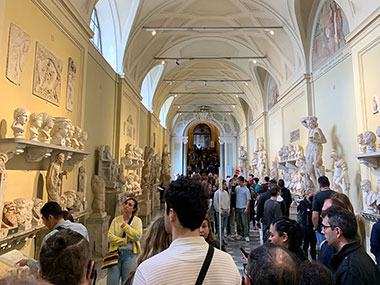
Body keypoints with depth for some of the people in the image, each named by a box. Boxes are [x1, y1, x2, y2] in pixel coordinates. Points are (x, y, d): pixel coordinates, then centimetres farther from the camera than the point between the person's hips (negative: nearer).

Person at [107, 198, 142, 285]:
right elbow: (110, 237, -2)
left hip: (130, 254, -1)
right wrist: (125, 240, -9)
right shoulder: (116, 220, 8)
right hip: (115, 253, 1)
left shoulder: (137, 220, 4)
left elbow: (138, 236, -10)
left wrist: (126, 227, -11)